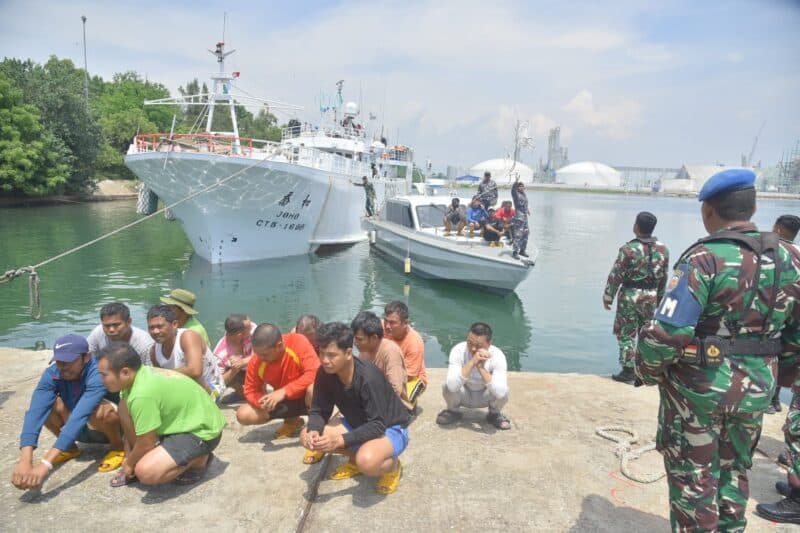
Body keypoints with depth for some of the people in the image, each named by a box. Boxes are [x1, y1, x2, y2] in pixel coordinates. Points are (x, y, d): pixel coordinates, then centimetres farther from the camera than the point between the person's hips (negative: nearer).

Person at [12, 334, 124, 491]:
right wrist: (25, 461, -43)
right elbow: (35, 412, -30)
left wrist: (45, 464, -50)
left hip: (108, 425, -5)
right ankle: (70, 448, 4)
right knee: (45, 404, -20)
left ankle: (117, 447, -7)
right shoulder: (52, 374, -18)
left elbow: (80, 415, -44)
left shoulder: (98, 373, -34)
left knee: (100, 410, -38)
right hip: (79, 428, 5)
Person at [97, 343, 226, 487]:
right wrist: (130, 457, 8)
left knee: (146, 472, -27)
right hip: (185, 419, 10)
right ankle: (135, 467, 14)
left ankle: (198, 459, -1)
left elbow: (146, 444, -18)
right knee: (124, 407, 2)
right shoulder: (138, 374, -4)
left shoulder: (143, 393, -31)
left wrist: (129, 464, 0)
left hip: (202, 430, -10)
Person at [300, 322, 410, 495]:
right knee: (307, 436, -10)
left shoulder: (368, 378, -33)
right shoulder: (324, 373, -14)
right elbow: (319, 411, -6)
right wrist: (313, 431, -29)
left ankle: (393, 465, -2)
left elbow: (377, 425, -32)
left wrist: (340, 440, -41)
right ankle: (355, 458, 11)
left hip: (390, 429, -7)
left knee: (367, 461, -39)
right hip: (358, 424, 7)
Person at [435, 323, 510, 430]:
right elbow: (452, 386, -40)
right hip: (463, 395, 0)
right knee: (447, 387, -31)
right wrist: (472, 362, -47)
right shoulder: (458, 350, -28)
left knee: (502, 393, -31)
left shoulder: (497, 355, -27)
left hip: (485, 397, 0)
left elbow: (500, 393, -38)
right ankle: (453, 411, 4)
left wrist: (481, 368, -46)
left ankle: (494, 414, 5)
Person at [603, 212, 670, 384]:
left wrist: (607, 297, -3)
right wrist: (659, 298, 19)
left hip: (630, 296, -5)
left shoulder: (629, 249, -16)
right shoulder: (662, 249, 0)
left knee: (626, 335, 5)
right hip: (651, 297, 5)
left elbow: (615, 276, -13)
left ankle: (628, 371, 6)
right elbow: (663, 278, 8)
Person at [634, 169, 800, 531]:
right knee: (734, 472, 24)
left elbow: (666, 332, -26)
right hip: (756, 390, 7)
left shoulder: (705, 258, -20)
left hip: (699, 389, -6)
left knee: (692, 479, 11)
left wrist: (648, 371, -9)